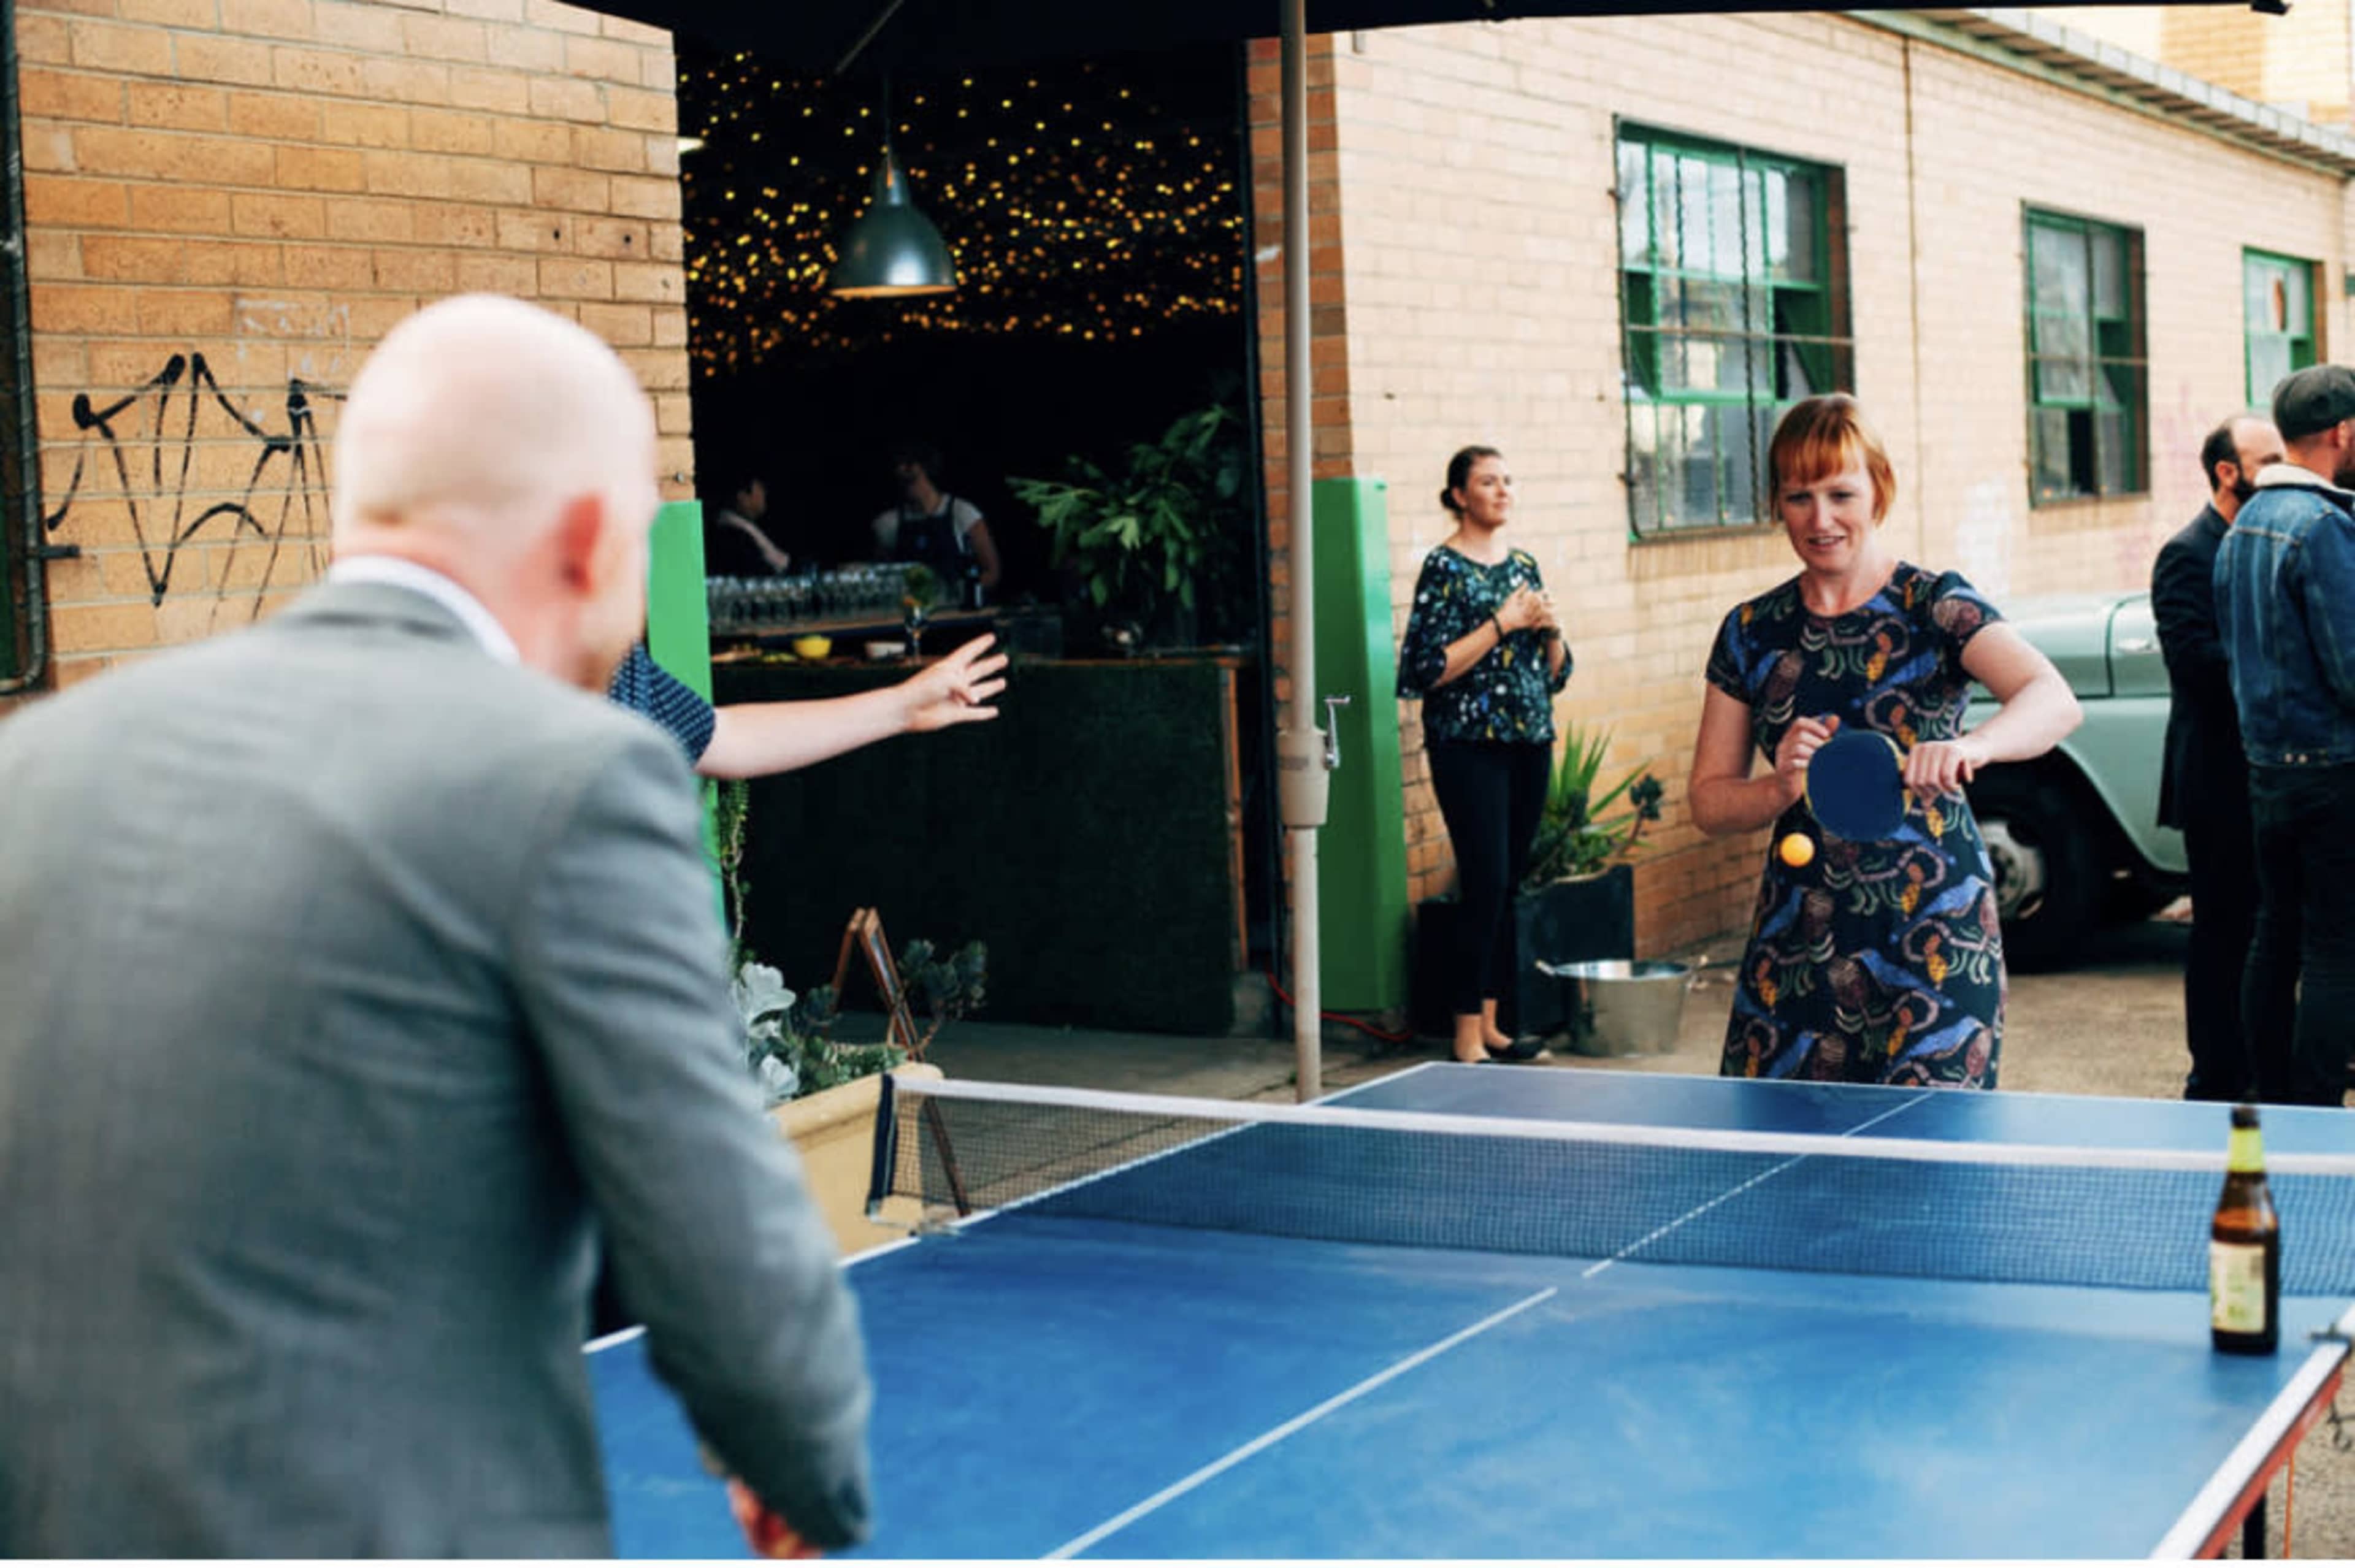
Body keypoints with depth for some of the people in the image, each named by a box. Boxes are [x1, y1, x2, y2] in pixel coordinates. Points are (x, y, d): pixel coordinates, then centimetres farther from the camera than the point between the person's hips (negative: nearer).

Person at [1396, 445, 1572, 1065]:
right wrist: (1502, 624, -16)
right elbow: (1431, 667, -15)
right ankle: (1466, 1038, -6)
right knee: (1485, 885, -11)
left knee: (1509, 888, 8)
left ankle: (1489, 1025, 15)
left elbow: (1556, 673, 17)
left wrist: (1551, 629, -2)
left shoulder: (1523, 565, 13)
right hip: (1470, 743, -7)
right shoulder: (1445, 567, -6)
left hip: (1529, 743, 7)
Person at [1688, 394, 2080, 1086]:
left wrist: (1972, 747, -41)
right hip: (1796, 945, 3)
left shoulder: (1935, 606, -4)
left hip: (1934, 941, -3)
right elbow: (1708, 801, 9)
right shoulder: (1752, 632, 7)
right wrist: (1786, 787, -12)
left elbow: (2055, 700, -21)